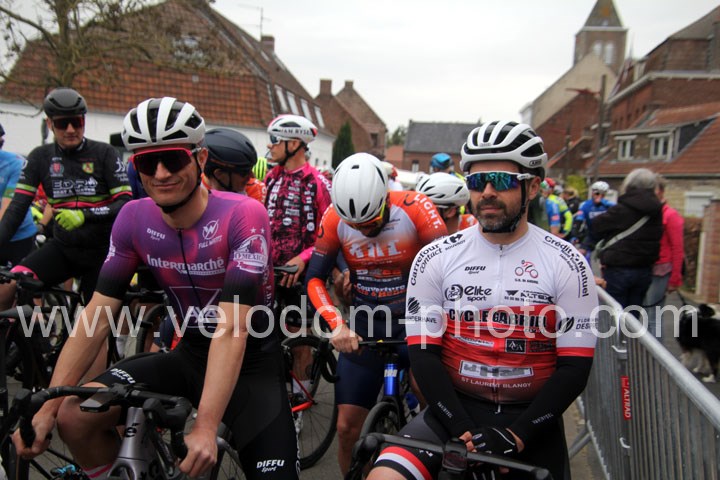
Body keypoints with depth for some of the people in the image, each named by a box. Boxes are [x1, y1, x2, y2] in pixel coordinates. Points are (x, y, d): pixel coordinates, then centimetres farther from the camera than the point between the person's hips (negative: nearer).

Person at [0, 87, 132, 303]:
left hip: (101, 251, -2)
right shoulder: (41, 157, 2)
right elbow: (18, 206, -2)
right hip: (63, 248, 2)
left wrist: (84, 215, -29)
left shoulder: (104, 153, -7)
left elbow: (125, 203, -14)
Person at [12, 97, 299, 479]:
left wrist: (205, 428, -33)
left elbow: (232, 329, -28)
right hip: (190, 353, 4)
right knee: (75, 416, -11)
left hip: (251, 361, -4)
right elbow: (98, 315, -6)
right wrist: (47, 406, -11)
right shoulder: (134, 218, -7)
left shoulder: (243, 215, -23)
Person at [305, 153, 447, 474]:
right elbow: (314, 278, -5)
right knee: (347, 426, 3)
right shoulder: (335, 217, -10)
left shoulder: (415, 208, -17)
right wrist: (337, 324, -21)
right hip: (363, 326, 2)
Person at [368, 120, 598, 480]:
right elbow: (423, 354, -6)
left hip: (532, 420, 1)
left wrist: (515, 436, -14)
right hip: (454, 412, 0)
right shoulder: (435, 259, -4)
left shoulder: (566, 264, -5)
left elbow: (575, 367, -6)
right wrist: (465, 432, -14)